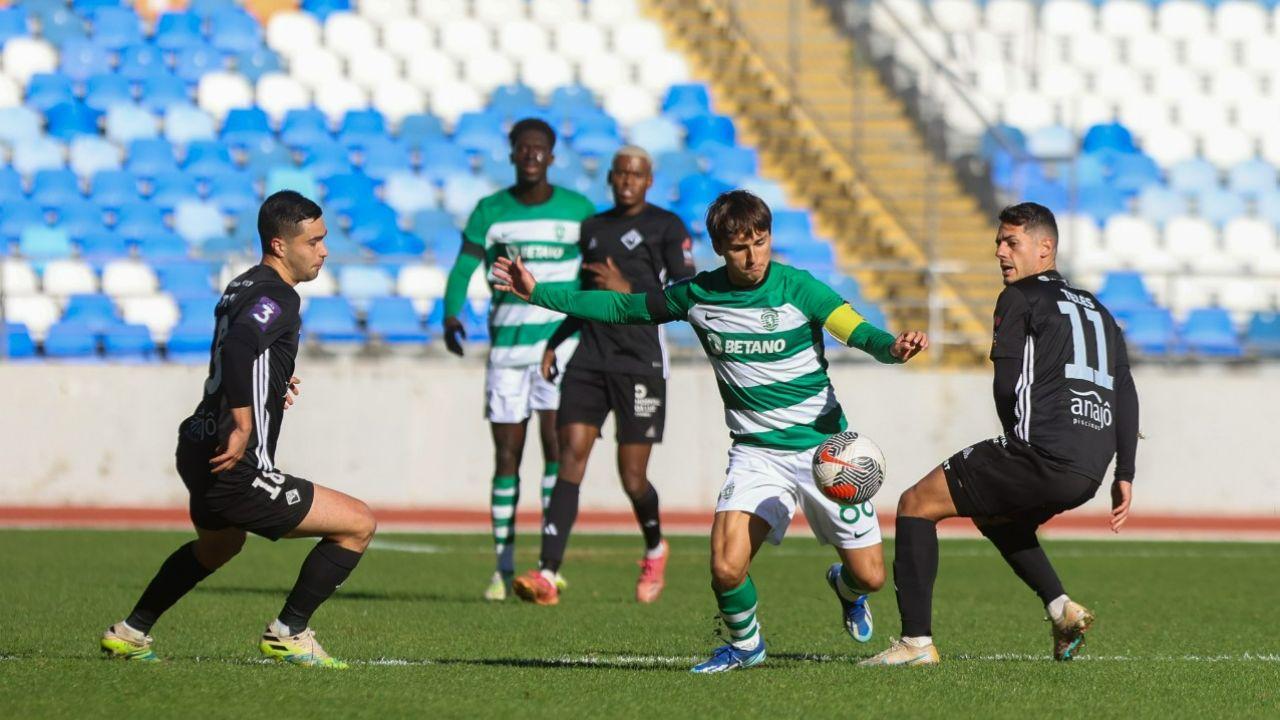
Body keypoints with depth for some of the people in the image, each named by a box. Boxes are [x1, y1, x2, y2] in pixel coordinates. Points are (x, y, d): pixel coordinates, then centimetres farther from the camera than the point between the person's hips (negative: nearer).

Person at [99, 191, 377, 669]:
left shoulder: (243, 286, 14)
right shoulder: (277, 298, -16)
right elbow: (237, 347, -34)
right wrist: (243, 424, -33)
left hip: (197, 448, 10)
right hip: (237, 468, -10)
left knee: (217, 545, 40)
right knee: (359, 524, -5)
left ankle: (129, 634, 47)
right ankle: (288, 634, 1)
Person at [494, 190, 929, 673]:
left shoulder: (796, 288, -12)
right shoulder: (698, 294, -2)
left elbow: (861, 333, -20)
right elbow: (622, 308, 9)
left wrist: (894, 347, -43)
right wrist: (537, 293, 7)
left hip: (823, 447, -1)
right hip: (756, 452, 1)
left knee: (869, 576, 2)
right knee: (726, 569, -20)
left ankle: (844, 586, 42)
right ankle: (745, 645, 13)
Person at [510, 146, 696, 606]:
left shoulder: (667, 227, 1)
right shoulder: (592, 228, 18)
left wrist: (629, 290, -16)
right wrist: (554, 341, 19)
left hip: (641, 361, -4)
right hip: (590, 357, 4)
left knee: (632, 478, -2)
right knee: (571, 457, -12)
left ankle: (654, 550, 31)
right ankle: (547, 576, -20)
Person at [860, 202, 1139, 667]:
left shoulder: (1020, 298, 3)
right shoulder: (1096, 310, 25)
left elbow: (1007, 385, -6)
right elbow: (1126, 395, 20)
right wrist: (1124, 476, 18)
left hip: (1042, 456, -8)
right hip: (1088, 475, 8)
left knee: (916, 505, 3)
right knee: (995, 515, 34)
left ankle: (916, 641, -5)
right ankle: (1061, 608, 15)